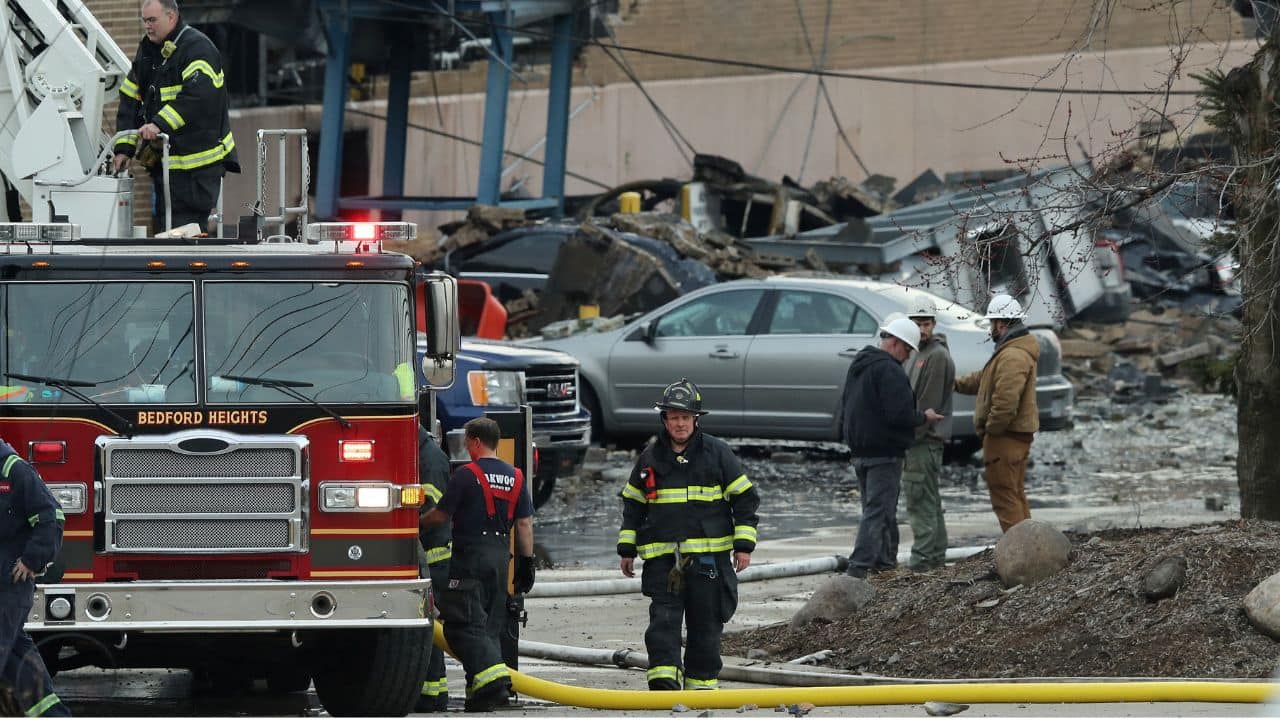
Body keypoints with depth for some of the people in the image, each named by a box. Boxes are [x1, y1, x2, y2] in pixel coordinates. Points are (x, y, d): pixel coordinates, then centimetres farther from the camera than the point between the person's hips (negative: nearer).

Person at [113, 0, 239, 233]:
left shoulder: (197, 48, -12)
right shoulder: (147, 51, 15)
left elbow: (197, 95, -27)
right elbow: (130, 99, 15)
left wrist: (160, 124, -35)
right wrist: (124, 147, 5)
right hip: (164, 160, 9)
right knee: (164, 226, 10)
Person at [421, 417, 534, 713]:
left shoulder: (467, 475, -9)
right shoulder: (515, 477, 9)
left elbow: (441, 515, -4)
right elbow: (524, 523, 8)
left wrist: (416, 523, 14)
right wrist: (527, 562, 12)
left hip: (470, 555, -7)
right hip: (501, 556, 7)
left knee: (465, 624, -8)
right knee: (490, 626, 12)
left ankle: (492, 679, -23)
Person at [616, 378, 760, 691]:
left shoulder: (717, 453, 3)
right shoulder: (650, 458, 10)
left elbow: (745, 498, 5)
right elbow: (632, 504, 18)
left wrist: (744, 546, -1)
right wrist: (627, 549, 14)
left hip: (708, 555, -1)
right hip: (662, 556, 1)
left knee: (705, 623, 4)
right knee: (663, 618, -13)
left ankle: (702, 682, 14)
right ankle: (663, 679, -20)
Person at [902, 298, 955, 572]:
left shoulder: (937, 356, -13)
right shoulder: (917, 353, 18)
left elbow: (929, 403, -17)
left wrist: (912, 435, -17)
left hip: (926, 437, -10)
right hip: (917, 437, 10)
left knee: (919, 499, -12)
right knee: (929, 499, 14)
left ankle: (923, 557, -13)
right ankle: (936, 554, 20)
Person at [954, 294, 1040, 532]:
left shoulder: (1012, 357, -21)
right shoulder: (1018, 350, 16)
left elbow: (1005, 400, -29)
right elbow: (984, 378, 26)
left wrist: (990, 429, -19)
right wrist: (958, 383, 17)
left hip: (1005, 438, -11)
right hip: (1019, 434, 11)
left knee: (1004, 495, -8)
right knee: (1015, 495, 18)